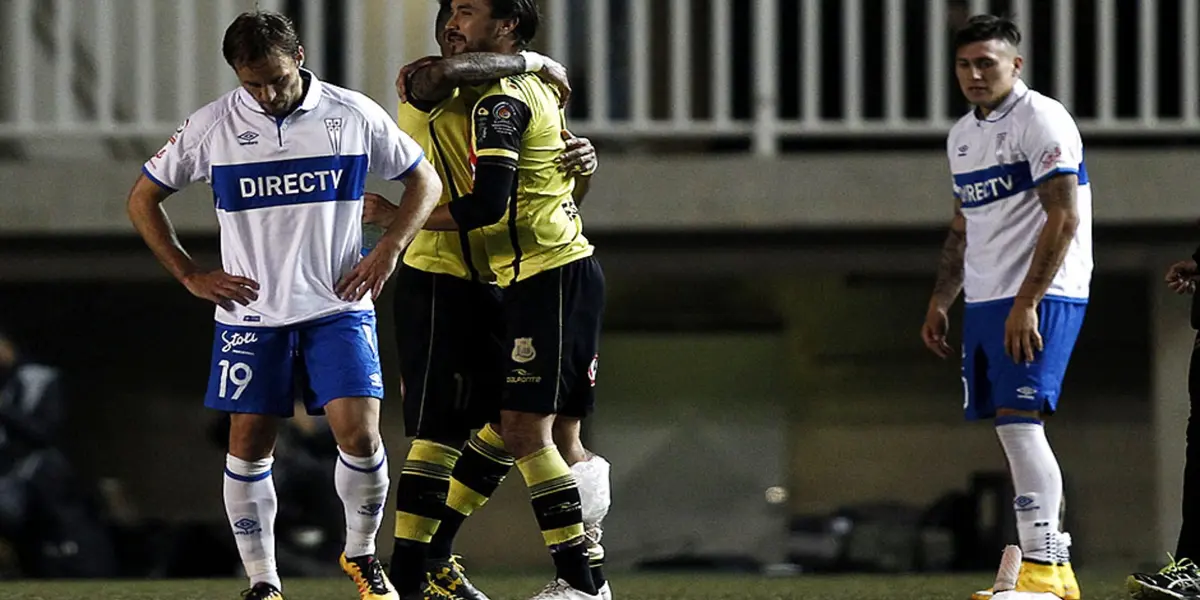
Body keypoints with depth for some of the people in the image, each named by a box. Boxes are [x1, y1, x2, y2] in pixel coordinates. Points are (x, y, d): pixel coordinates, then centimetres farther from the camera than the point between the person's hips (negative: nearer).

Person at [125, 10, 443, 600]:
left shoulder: (354, 115, -3)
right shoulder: (213, 126, -3)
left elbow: (424, 181, 10)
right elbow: (143, 198, 8)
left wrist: (387, 251, -3)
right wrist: (191, 276, 1)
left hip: (338, 308, -1)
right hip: (250, 313, 1)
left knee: (359, 434, -12)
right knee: (249, 445, -1)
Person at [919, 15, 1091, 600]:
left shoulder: (1042, 121, -11)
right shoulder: (962, 134, 17)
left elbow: (1063, 219, -17)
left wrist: (1026, 305, -22)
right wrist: (939, 301, 23)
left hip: (1041, 295, -9)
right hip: (984, 298, 9)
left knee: (1018, 421, -16)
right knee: (1014, 431, 6)